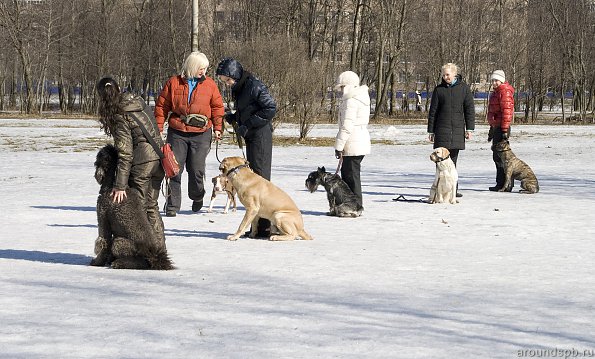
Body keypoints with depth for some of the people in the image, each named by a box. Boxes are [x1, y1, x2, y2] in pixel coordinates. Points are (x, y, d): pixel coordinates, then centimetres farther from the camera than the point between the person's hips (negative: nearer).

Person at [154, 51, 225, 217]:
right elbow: (162, 105, 6)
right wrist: (158, 127, 2)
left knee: (197, 169, -1)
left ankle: (197, 197, 27)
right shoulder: (173, 82, 2)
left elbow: (217, 107, 11)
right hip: (177, 133, 0)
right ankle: (172, 205, 5)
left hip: (201, 134, 0)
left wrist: (218, 127, 6)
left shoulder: (209, 84, 5)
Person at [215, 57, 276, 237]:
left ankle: (265, 226, -9)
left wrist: (248, 124, -18)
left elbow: (271, 108, -19)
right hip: (251, 136, 10)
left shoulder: (254, 85, -16)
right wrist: (233, 117, 3)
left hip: (261, 135, -10)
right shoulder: (238, 88, 12)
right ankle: (257, 226, 17)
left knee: (260, 177, -10)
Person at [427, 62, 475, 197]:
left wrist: (469, 128, -1)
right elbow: (433, 111, 7)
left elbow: (469, 109, 6)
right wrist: (431, 131, 4)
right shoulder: (439, 89, 5)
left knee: (453, 160, 6)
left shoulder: (464, 88, 5)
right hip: (442, 129, -1)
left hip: (458, 129, 1)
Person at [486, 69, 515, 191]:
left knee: (499, 156, -10)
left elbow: (507, 111, -20)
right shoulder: (496, 92, 20)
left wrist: (505, 130, -24)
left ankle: (502, 184, -7)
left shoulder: (505, 92, -13)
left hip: (501, 128, -11)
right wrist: (492, 129, 28)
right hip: (496, 127, 11)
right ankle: (501, 183, 19)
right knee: (497, 156, 13)